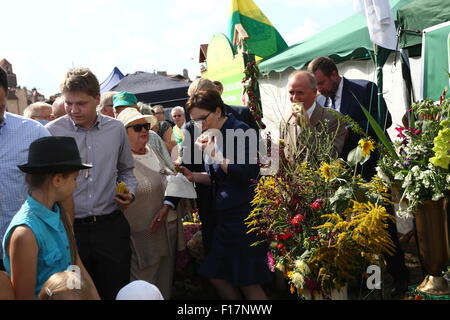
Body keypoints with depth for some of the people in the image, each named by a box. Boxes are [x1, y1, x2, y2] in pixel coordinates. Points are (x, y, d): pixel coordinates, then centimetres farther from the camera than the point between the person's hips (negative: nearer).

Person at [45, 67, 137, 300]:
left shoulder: (116, 130, 4)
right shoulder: (51, 133, -4)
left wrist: (129, 193, 0)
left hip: (110, 226, 2)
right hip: (70, 228, -2)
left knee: (116, 292, 10)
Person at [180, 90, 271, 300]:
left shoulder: (240, 131, -13)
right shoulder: (214, 136, 10)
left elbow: (248, 172, -23)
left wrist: (213, 152, -17)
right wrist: (193, 176, 1)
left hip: (244, 214, -9)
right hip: (225, 217, 9)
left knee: (248, 282, -3)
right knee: (215, 274, 12)